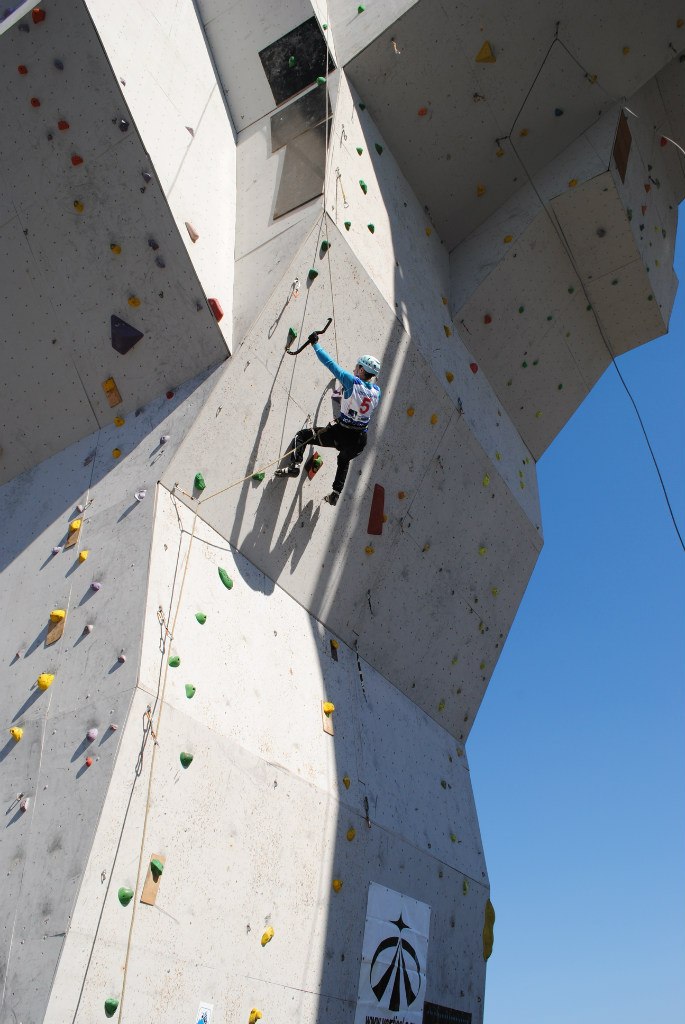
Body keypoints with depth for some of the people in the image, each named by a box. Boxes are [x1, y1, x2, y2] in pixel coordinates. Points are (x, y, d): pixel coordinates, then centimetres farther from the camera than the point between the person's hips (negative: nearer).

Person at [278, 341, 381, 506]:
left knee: (302, 435, 11)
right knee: (344, 460, 38)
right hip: (360, 440, 5)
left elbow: (329, 362, -10)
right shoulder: (377, 391, 0)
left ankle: (294, 466, -7)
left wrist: (315, 344, 3)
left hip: (340, 434, -5)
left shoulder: (352, 382, -14)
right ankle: (335, 494, 38)